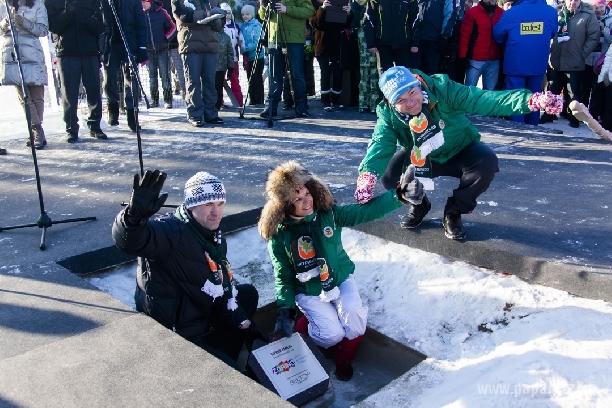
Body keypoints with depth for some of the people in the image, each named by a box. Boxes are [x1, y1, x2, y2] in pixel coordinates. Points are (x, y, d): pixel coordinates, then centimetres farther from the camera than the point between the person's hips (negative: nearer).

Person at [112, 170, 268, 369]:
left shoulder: (215, 238, 3)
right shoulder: (171, 231, -25)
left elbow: (225, 286, 9)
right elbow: (129, 240, -45)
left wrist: (244, 323, 6)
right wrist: (136, 215, -66)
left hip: (202, 320, 9)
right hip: (172, 339, -9)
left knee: (248, 293, 19)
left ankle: (223, 356, 18)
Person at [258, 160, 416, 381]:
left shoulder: (329, 213, -13)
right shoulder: (279, 235, -15)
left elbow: (365, 211, -21)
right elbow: (283, 276, -7)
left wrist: (399, 194, -35)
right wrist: (285, 309, -19)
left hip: (341, 280, 2)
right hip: (308, 292, -2)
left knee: (355, 316, -24)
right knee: (333, 333, -19)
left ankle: (343, 359, 6)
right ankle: (301, 327, 15)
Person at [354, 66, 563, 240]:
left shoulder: (441, 89, -28)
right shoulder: (389, 117, -23)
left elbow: (483, 101, -35)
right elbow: (380, 145, -37)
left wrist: (531, 100, -48)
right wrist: (367, 175, -58)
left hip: (461, 153, -1)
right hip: (422, 160, 1)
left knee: (486, 162, -31)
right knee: (389, 174, -23)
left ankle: (454, 212, -6)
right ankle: (418, 205, 12)